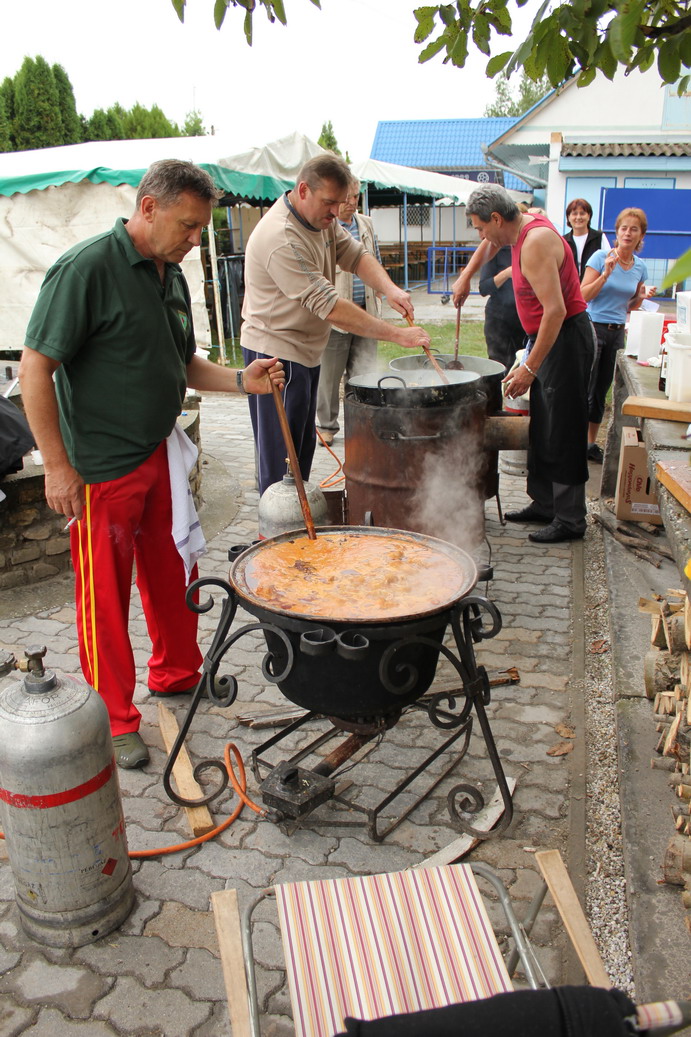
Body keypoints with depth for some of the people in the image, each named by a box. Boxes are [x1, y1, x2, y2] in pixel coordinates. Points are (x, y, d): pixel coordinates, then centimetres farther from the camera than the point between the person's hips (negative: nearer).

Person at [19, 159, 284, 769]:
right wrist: (57, 465, -18)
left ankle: (177, 674, 38)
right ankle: (115, 720, 19)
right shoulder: (87, 268, -15)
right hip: (103, 469, -7)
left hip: (162, 457, 8)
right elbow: (35, 368, -16)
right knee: (106, 595, 4)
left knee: (169, 576, 18)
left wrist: (242, 381, 0)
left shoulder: (172, 277, 10)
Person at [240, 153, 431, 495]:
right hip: (276, 352, -10)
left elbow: (355, 254, 3)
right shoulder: (282, 239, -26)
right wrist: (397, 334, -29)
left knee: (303, 447, 17)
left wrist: (389, 288, -19)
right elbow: (329, 307, -31)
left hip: (305, 350, 10)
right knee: (280, 456, -4)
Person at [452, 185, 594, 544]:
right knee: (541, 430, 14)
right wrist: (466, 276, 26)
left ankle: (570, 520, 1)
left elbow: (555, 309, -30)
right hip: (546, 338, 10)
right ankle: (544, 504, 24)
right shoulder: (522, 225, 7)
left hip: (565, 338, -10)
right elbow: (491, 244, 33)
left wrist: (529, 368, -29)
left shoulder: (535, 242, -23)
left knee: (563, 434, -6)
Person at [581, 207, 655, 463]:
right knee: (585, 390, -7)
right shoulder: (601, 257, -8)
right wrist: (606, 274, -22)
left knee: (601, 392, 11)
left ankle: (591, 443, 21)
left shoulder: (640, 267, 8)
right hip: (593, 328, -5)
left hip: (617, 333, 5)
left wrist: (643, 296, -3)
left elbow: (630, 306, 17)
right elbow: (583, 296, -12)